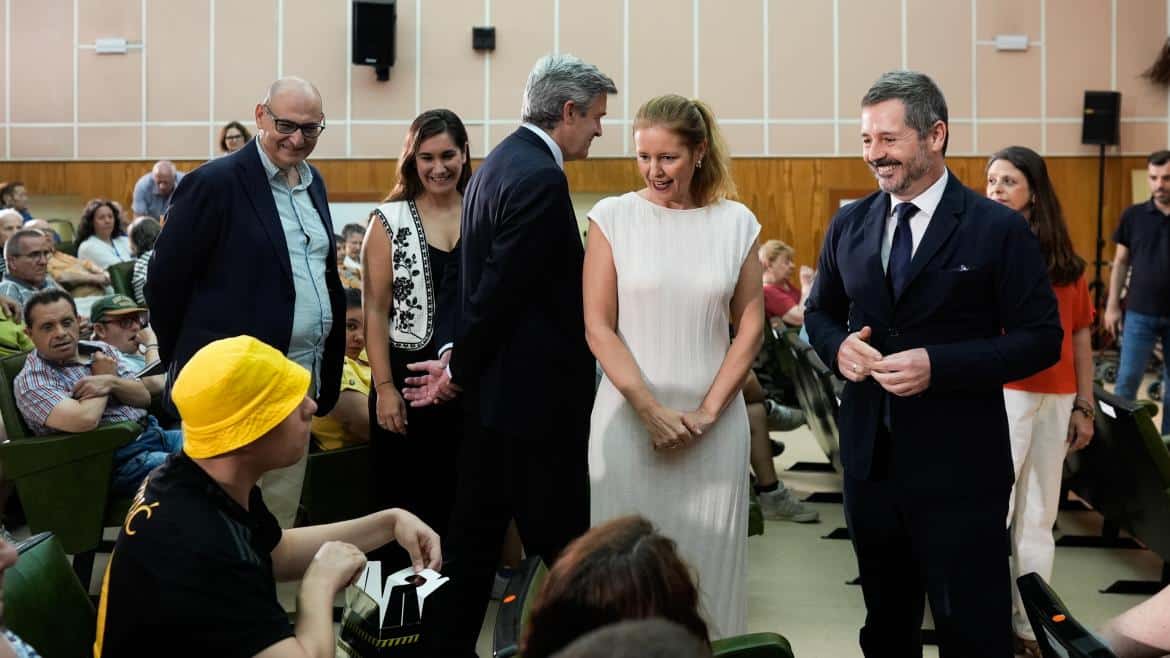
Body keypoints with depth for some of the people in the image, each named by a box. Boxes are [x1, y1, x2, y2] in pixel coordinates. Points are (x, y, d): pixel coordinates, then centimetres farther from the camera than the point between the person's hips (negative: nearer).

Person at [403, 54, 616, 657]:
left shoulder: (500, 162, 13)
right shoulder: (540, 178, -19)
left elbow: (478, 277, 13)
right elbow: (500, 289, -20)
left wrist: (456, 354, 5)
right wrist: (459, 367, -8)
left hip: (492, 387, 10)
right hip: (535, 390, -10)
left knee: (477, 532, 16)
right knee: (561, 540, -1)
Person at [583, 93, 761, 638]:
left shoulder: (735, 222, 4)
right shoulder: (614, 216, -1)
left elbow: (750, 326, 5)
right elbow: (598, 327, -4)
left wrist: (709, 410, -5)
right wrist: (651, 410, -12)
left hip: (712, 421, 1)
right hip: (630, 416, -1)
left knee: (709, 556, 6)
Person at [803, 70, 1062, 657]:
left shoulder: (998, 229, -9)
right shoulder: (849, 225, 6)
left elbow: (1040, 338, -10)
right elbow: (820, 312, 17)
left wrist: (938, 366, -22)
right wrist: (838, 346, -7)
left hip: (958, 468, -5)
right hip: (869, 459, 5)